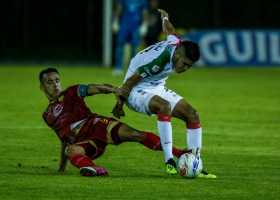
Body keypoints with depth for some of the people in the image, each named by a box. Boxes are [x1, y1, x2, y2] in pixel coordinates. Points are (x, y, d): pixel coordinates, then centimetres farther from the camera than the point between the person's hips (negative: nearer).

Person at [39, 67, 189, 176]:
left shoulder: (71, 93, 15)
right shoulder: (47, 116, 26)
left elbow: (95, 88, -1)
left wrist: (115, 90, -22)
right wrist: (61, 168, 29)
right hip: (83, 142, 2)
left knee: (133, 134, -26)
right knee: (70, 150, -35)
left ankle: (179, 153, -31)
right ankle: (96, 170, -65)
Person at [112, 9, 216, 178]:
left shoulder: (177, 44, -9)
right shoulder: (158, 61, -35)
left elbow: (169, 30, 16)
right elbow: (130, 81, -24)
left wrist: (165, 17, 40)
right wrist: (119, 105, -10)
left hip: (157, 89, 9)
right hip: (137, 91, -9)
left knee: (192, 114, -5)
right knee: (164, 106, -39)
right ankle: (169, 161, -40)